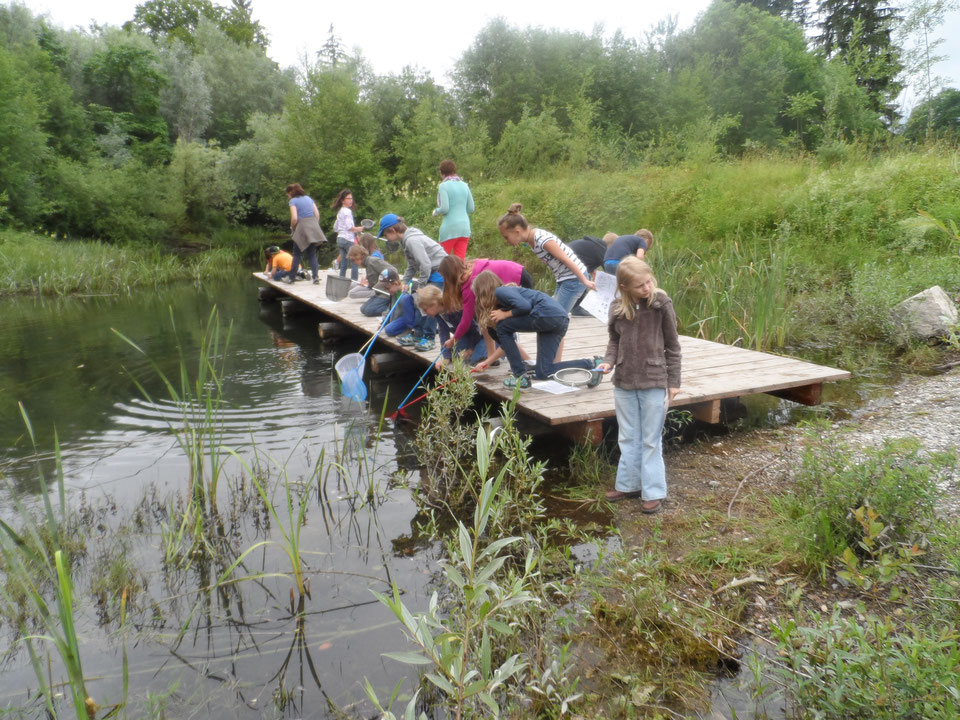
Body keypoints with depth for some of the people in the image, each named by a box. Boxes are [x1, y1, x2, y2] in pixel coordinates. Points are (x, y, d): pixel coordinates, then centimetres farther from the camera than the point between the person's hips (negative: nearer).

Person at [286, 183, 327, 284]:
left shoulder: (293, 201, -3)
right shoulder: (309, 198, 14)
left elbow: (294, 218, -13)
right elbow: (317, 214, 9)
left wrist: (292, 227, 4)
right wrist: (315, 226, 15)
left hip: (302, 227, -5)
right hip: (313, 227, 5)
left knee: (297, 255, 5)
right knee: (312, 254, 8)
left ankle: (291, 277, 11)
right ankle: (316, 277, -3)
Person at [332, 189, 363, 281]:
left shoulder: (340, 211, 17)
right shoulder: (347, 211, -10)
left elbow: (335, 227, 20)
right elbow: (349, 227, -19)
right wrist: (360, 228, -8)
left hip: (340, 238, 9)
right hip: (348, 239, -9)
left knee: (343, 264, 9)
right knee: (355, 263, -6)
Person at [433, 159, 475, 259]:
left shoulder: (444, 186, -7)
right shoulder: (464, 185, 10)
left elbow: (444, 208, -14)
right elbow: (471, 208, 11)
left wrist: (436, 212, 5)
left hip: (450, 227, -5)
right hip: (465, 226, 5)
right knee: (461, 260, 5)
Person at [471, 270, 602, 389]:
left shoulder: (500, 291, 0)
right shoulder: (502, 302, 28)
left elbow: (524, 306, -18)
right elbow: (508, 342, 28)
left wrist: (505, 315, -1)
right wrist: (486, 362, 32)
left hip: (549, 315, -10)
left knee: (502, 328, 2)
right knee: (543, 373, 5)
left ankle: (521, 377, 2)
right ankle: (593, 364, 3)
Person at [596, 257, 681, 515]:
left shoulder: (661, 303, -11)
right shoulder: (617, 308, -2)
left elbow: (672, 344, -4)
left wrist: (673, 381, -2)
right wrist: (609, 361, -7)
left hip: (654, 382, -4)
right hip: (624, 382, 4)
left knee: (650, 440, 6)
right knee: (628, 438, 16)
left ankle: (653, 492, 17)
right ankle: (629, 484, 30)